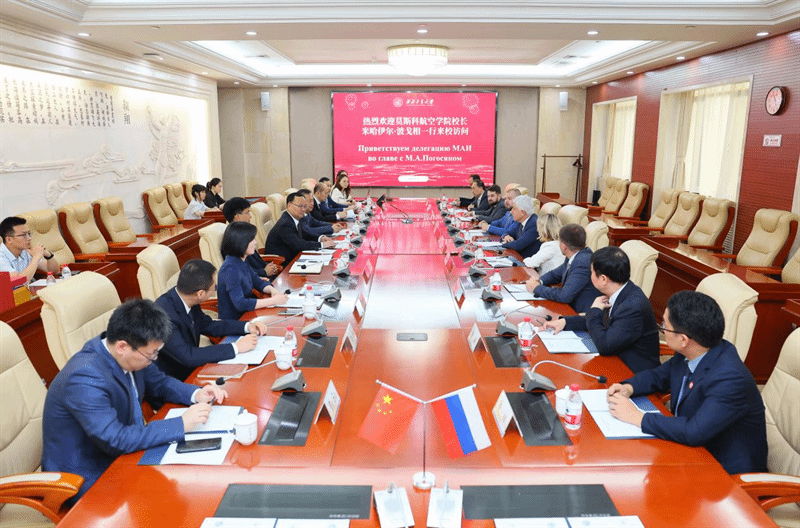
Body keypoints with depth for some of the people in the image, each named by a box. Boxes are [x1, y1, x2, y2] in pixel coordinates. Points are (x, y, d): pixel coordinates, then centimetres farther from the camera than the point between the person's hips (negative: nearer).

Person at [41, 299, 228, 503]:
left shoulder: (128, 356, -7)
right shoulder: (84, 379, -31)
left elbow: (158, 381, 11)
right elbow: (114, 440, -33)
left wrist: (196, 394, -7)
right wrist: (181, 424, -30)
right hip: (88, 480, -7)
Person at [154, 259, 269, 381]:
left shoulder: (188, 302, -5)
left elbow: (208, 325, 12)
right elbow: (187, 356, -31)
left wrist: (247, 326, 0)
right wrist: (236, 347, -27)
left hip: (191, 372, 7)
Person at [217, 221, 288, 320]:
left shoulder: (241, 262, 5)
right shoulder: (230, 269, -23)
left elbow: (258, 282, 16)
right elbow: (240, 304, -30)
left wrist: (273, 290, -6)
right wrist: (273, 301, -28)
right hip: (232, 322, -8)